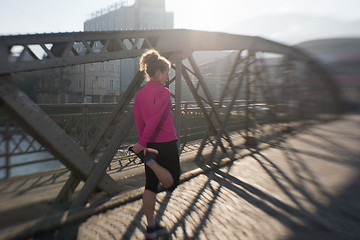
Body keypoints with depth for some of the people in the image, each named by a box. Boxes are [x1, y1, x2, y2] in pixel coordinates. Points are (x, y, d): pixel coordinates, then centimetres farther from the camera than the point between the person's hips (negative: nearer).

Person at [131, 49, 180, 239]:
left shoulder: (139, 95, 8)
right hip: (166, 143, -7)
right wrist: (142, 142, -21)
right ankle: (152, 162, -16)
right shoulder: (163, 92, -12)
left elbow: (139, 123, 9)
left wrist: (144, 143, 14)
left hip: (150, 144, 7)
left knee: (151, 185, 12)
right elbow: (155, 118, -22)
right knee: (172, 182, 10)